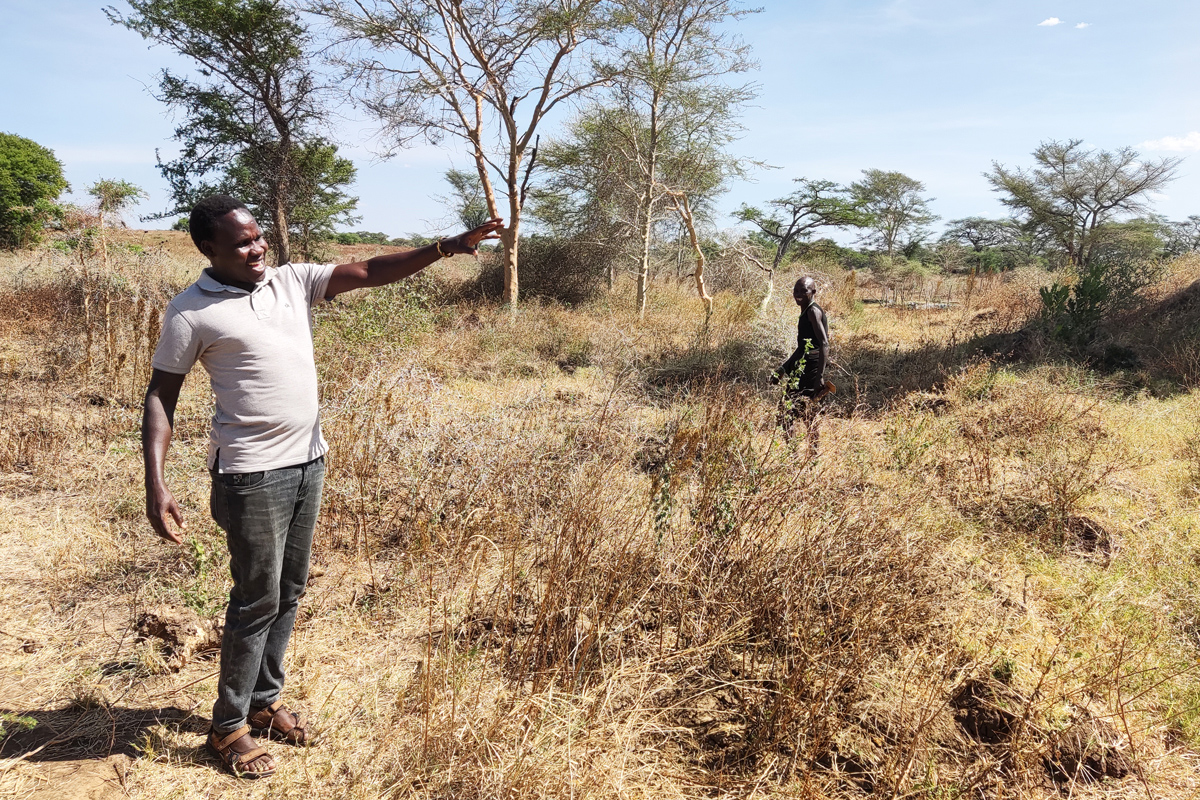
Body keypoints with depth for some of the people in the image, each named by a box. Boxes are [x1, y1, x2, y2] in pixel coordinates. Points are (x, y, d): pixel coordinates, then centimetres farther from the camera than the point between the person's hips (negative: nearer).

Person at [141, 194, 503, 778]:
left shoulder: (292, 280, 5)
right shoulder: (192, 311, -9)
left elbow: (371, 272, 1)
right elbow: (160, 397, -7)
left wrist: (446, 248, -9)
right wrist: (155, 483, -16)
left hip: (308, 463, 6)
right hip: (253, 473, -6)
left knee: (289, 593, 15)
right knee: (257, 600, 2)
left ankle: (264, 701, 33)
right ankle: (228, 726, 21)